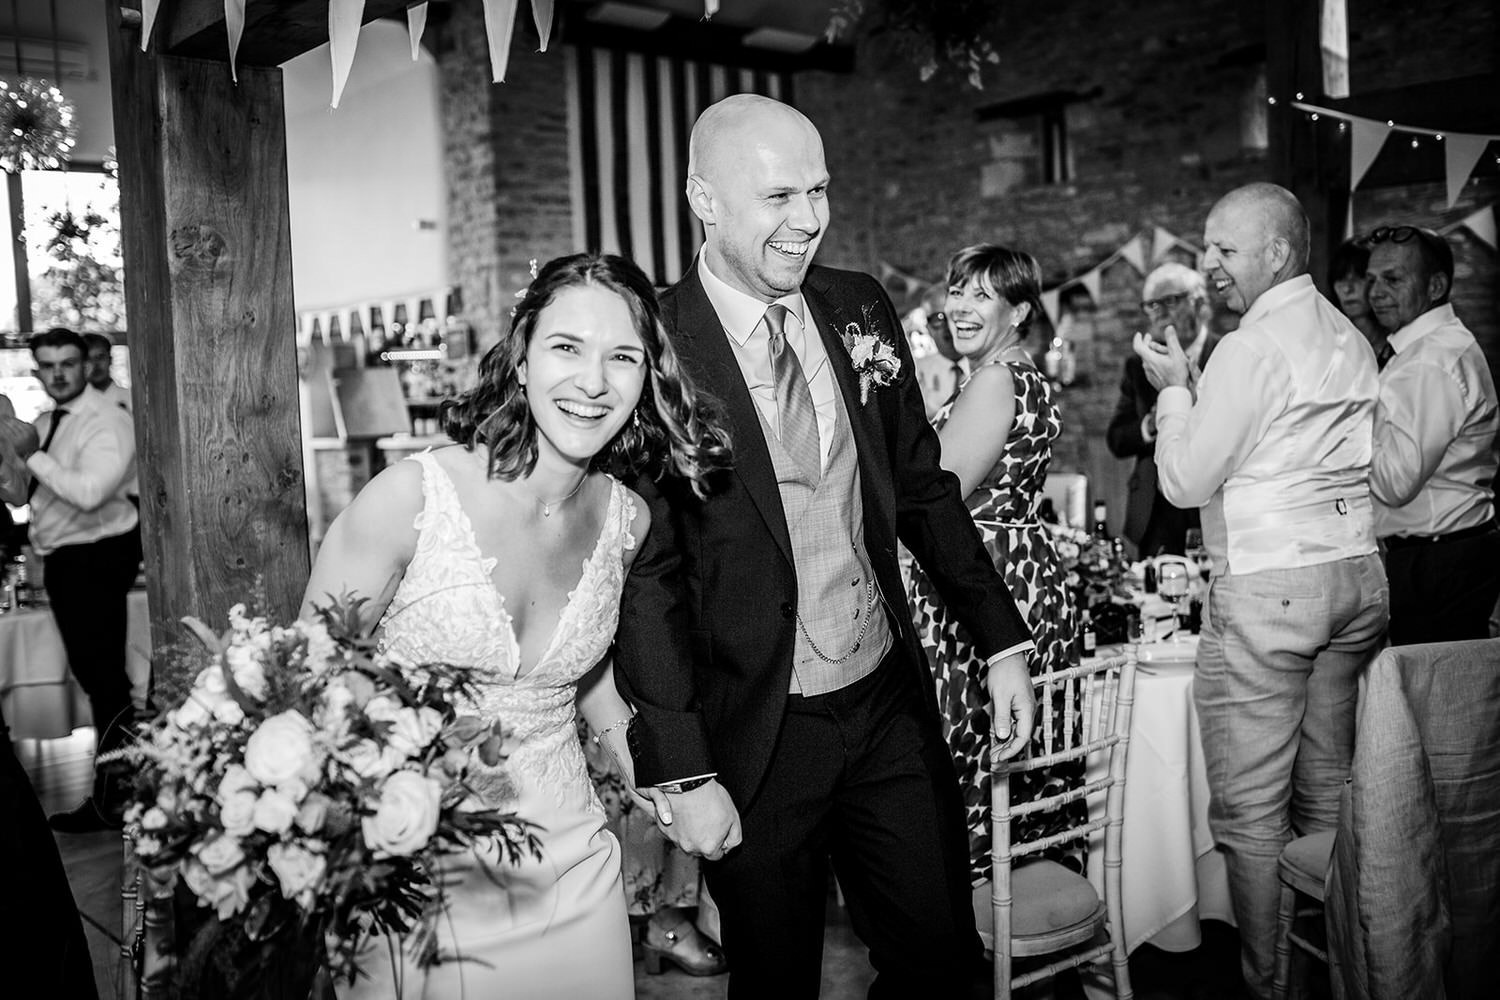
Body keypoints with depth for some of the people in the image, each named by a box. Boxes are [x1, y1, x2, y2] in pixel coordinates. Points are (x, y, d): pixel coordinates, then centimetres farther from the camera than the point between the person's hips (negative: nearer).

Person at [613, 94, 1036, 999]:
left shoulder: (862, 310, 2)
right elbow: (647, 575, -14)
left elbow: (923, 487, 10)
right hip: (753, 736, -4)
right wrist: (682, 774, -15)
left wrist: (1002, 638, 7)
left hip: (892, 704, 5)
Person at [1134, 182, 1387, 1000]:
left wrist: (1172, 388, 3)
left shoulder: (1249, 348, -13)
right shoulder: (1352, 340, 11)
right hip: (1358, 573, 8)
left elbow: (1185, 482, -10)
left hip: (1265, 586, -8)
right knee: (1329, 793, 17)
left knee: (1249, 810, 2)